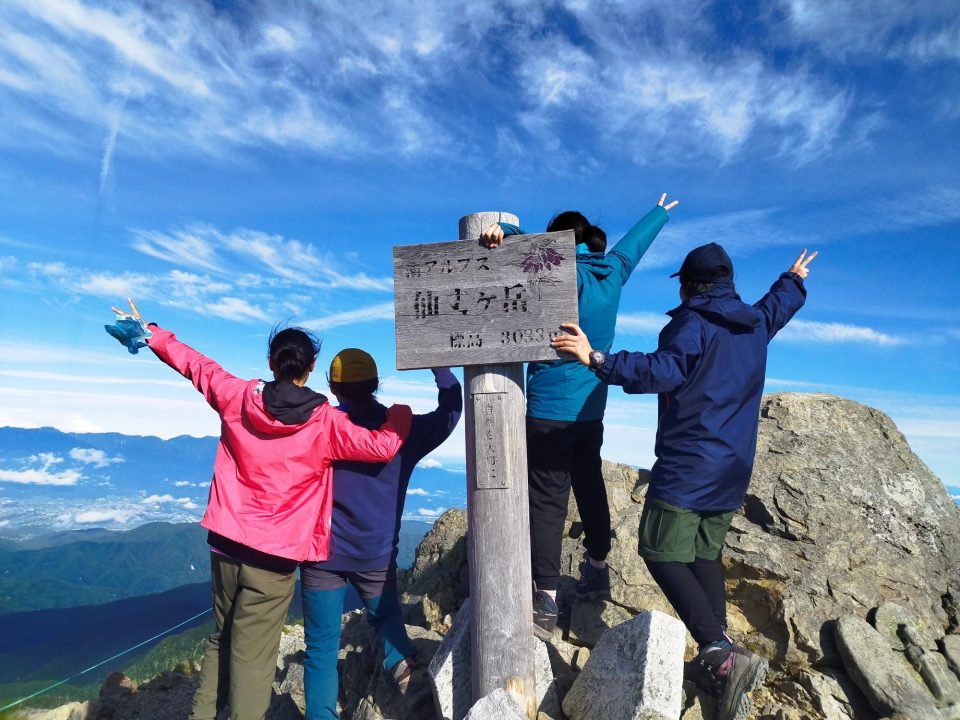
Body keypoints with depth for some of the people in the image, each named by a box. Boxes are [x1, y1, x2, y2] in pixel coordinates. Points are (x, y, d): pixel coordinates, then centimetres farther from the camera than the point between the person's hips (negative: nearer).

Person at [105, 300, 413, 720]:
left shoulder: (237, 397, -2)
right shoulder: (325, 422, -13)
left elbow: (196, 365, 13)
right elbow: (384, 446, -9)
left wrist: (149, 335, 30)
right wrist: (402, 409, 9)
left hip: (226, 545, 5)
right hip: (274, 558, -4)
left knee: (221, 641, 23)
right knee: (251, 659, 4)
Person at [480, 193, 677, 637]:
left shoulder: (567, 276, -11)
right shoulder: (612, 271, 8)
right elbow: (635, 242, 27)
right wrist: (660, 213, 44)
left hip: (550, 411, -8)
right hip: (592, 407, 8)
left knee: (546, 501, -4)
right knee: (589, 487, 21)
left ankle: (546, 603, 0)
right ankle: (597, 571, 36)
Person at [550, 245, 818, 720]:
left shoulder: (693, 323, -11)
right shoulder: (756, 323, 13)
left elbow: (662, 370, -27)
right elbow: (778, 304, 36)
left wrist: (597, 360, -34)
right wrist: (794, 279, 57)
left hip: (687, 466, -8)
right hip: (732, 469, 8)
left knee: (662, 554, -5)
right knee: (705, 555, 15)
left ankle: (720, 652, -16)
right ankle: (717, 662, 13)